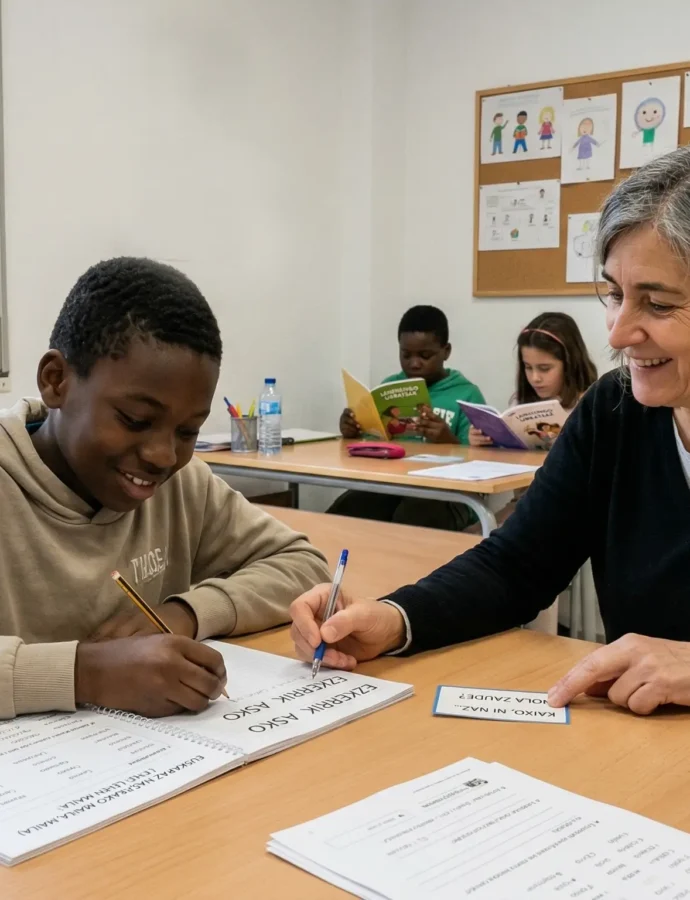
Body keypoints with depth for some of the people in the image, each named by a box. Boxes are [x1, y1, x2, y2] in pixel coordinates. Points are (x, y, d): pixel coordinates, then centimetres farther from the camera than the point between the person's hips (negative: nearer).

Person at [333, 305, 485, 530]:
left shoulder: (466, 395, 4)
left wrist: (449, 441, -21)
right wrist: (352, 433, -3)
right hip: (388, 484, 3)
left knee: (407, 521, -36)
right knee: (340, 514, -28)